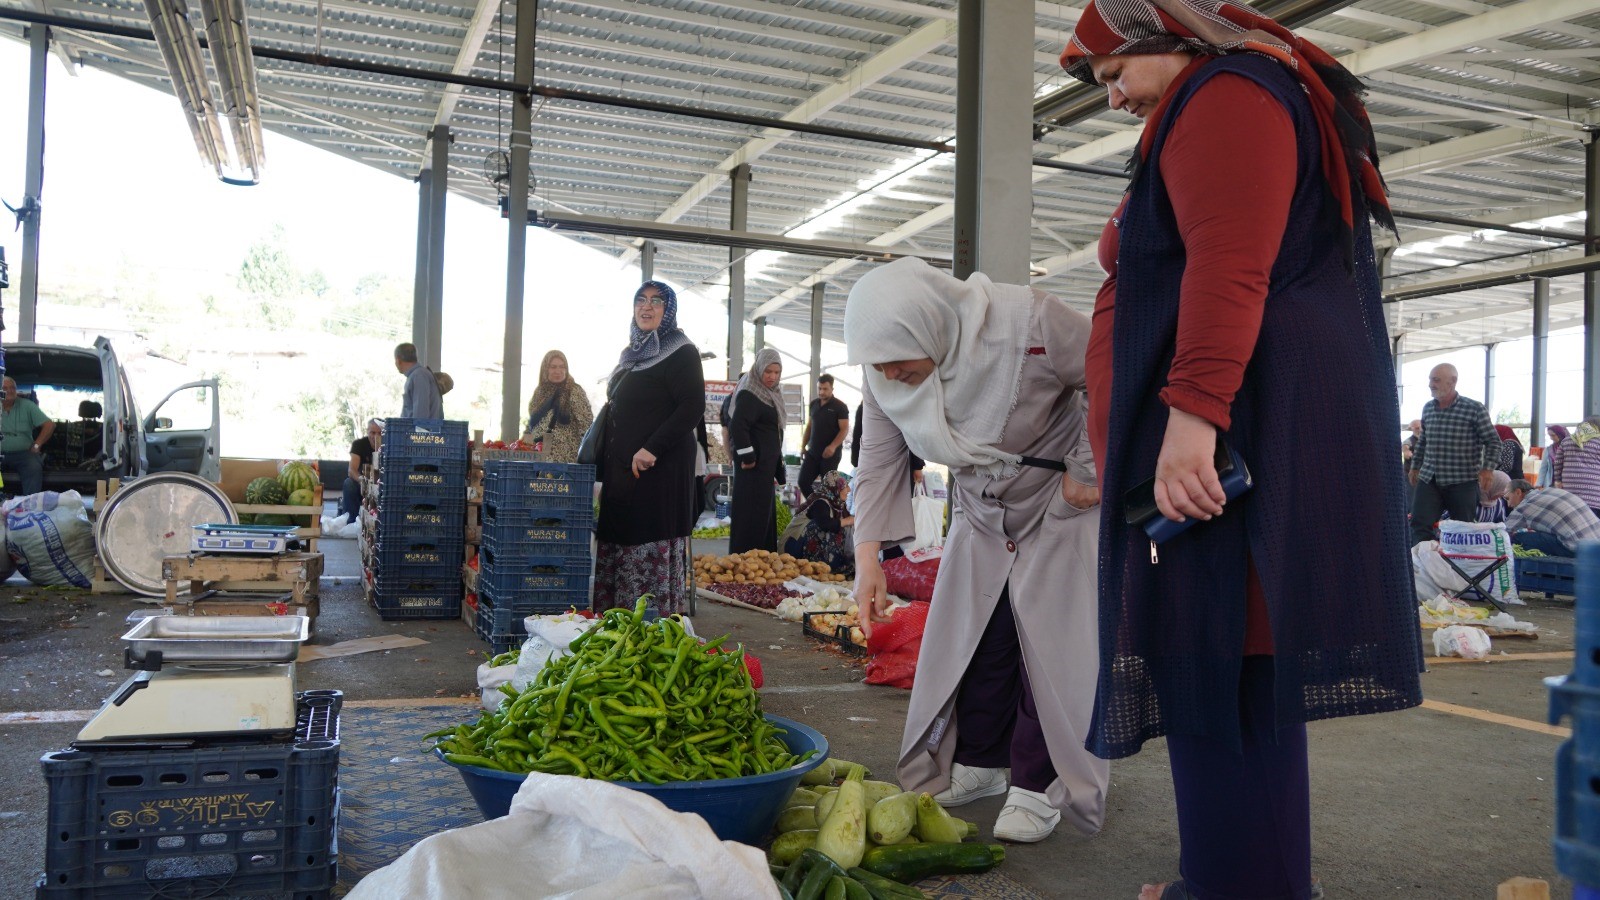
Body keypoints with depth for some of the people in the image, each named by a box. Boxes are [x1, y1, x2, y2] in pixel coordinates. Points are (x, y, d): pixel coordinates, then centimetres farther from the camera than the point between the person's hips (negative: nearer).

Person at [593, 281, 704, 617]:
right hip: (620, 467, 8)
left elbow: (693, 407, -16)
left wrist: (652, 449, -22)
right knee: (618, 538, 6)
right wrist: (603, 460, 16)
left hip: (659, 467, -8)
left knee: (653, 544, -9)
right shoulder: (632, 353, 20)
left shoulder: (681, 353, -5)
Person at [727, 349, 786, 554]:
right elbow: (737, 426, -27)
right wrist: (747, 456, -24)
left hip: (767, 463, 10)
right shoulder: (749, 395, -16)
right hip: (755, 464, -10)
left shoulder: (769, 394, 14)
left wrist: (778, 467, 20)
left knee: (764, 512, 16)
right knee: (751, 513, -8)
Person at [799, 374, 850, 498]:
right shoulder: (813, 404, 9)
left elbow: (844, 429, -13)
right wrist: (803, 446, 12)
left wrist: (833, 446, -26)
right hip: (812, 452, 5)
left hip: (830, 454, -5)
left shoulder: (840, 406, -8)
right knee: (803, 482, 2)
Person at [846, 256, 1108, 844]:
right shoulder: (885, 374, -16)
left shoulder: (1031, 325, -34)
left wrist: (1087, 469, -19)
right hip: (982, 514, 5)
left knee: (1052, 641, -6)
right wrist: (868, 555, -15)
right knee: (974, 637, 7)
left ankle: (1040, 786, 6)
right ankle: (979, 764, 23)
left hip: (1061, 507, -5)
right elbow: (878, 463, -7)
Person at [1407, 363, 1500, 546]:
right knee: (1419, 525, -6)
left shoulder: (1474, 409, -6)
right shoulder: (1427, 408, 9)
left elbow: (1493, 441, -3)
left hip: (1463, 481, -4)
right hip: (1429, 479, 4)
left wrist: (1487, 469, -14)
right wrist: (1415, 466, 24)